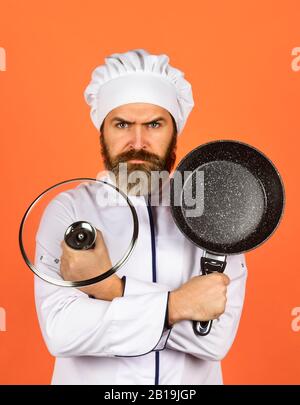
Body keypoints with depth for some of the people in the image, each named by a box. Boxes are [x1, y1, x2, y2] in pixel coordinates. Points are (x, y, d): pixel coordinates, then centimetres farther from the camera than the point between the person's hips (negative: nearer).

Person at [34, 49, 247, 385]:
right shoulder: (67, 210, -13)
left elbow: (216, 336, -20)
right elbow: (60, 332, -23)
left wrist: (111, 287, -25)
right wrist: (176, 304, -26)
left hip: (190, 381, 1)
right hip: (88, 378, 0)